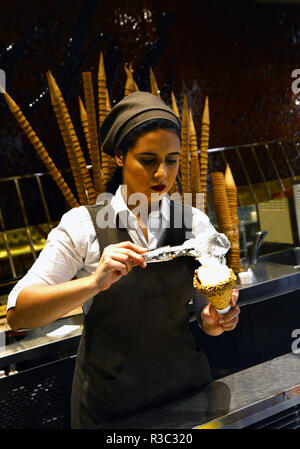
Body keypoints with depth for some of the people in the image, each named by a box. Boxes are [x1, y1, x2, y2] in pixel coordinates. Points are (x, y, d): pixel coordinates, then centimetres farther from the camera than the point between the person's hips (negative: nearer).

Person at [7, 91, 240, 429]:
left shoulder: (194, 223, -6)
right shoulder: (83, 224, -14)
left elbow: (207, 310, 1)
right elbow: (18, 315, -20)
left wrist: (215, 321, -21)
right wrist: (93, 283, -35)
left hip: (185, 386, 3)